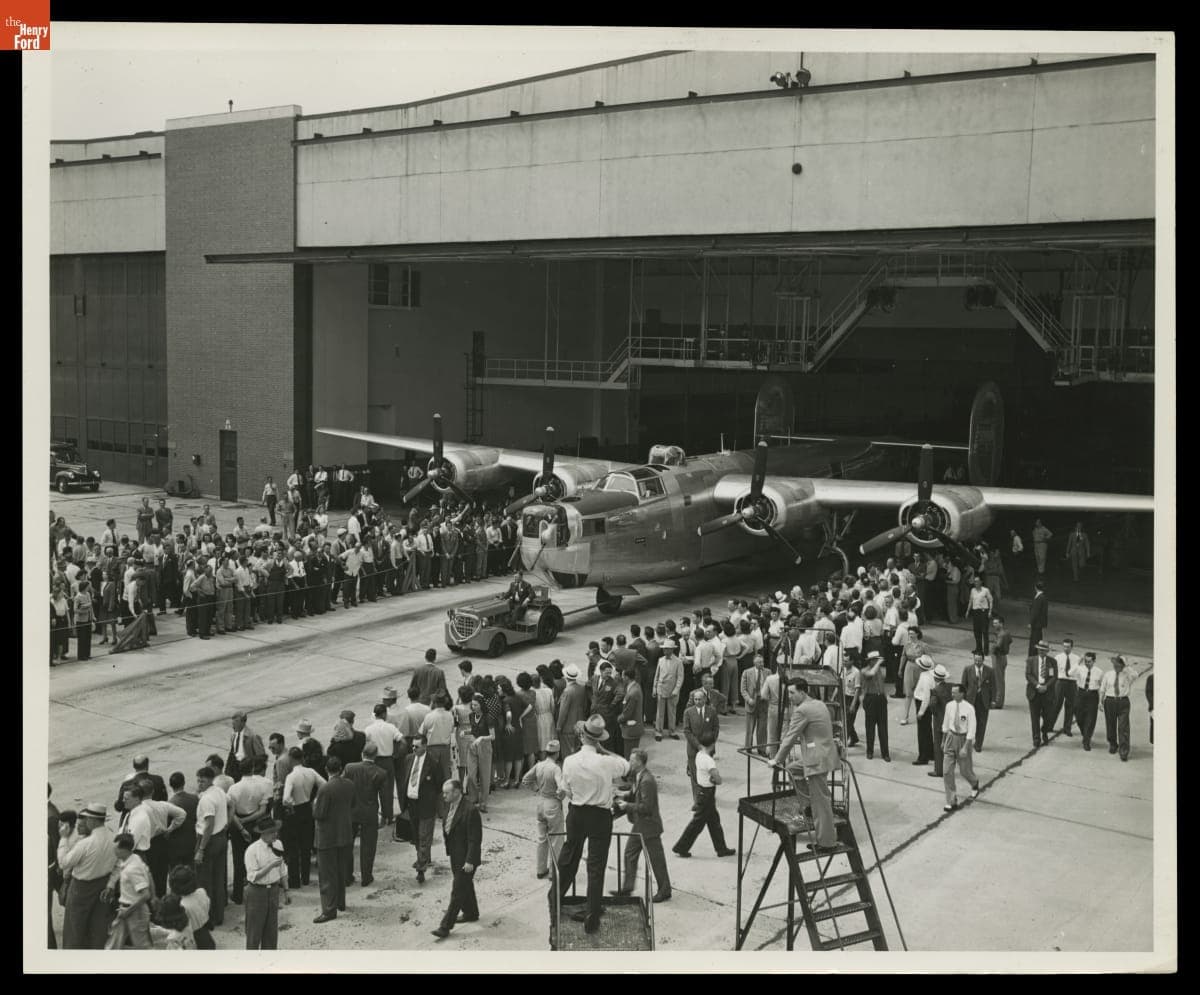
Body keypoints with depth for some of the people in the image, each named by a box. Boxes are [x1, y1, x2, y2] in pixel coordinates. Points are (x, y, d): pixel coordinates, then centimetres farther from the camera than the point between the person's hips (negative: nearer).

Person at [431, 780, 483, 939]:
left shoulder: (470, 811, -25)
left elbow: (475, 839, -23)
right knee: (465, 886, 24)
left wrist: (470, 861, -22)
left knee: (458, 892, -3)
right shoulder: (450, 806, 2)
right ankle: (471, 914, 42)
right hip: (455, 856, 9)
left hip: (465, 859, -9)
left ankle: (446, 926, 0)